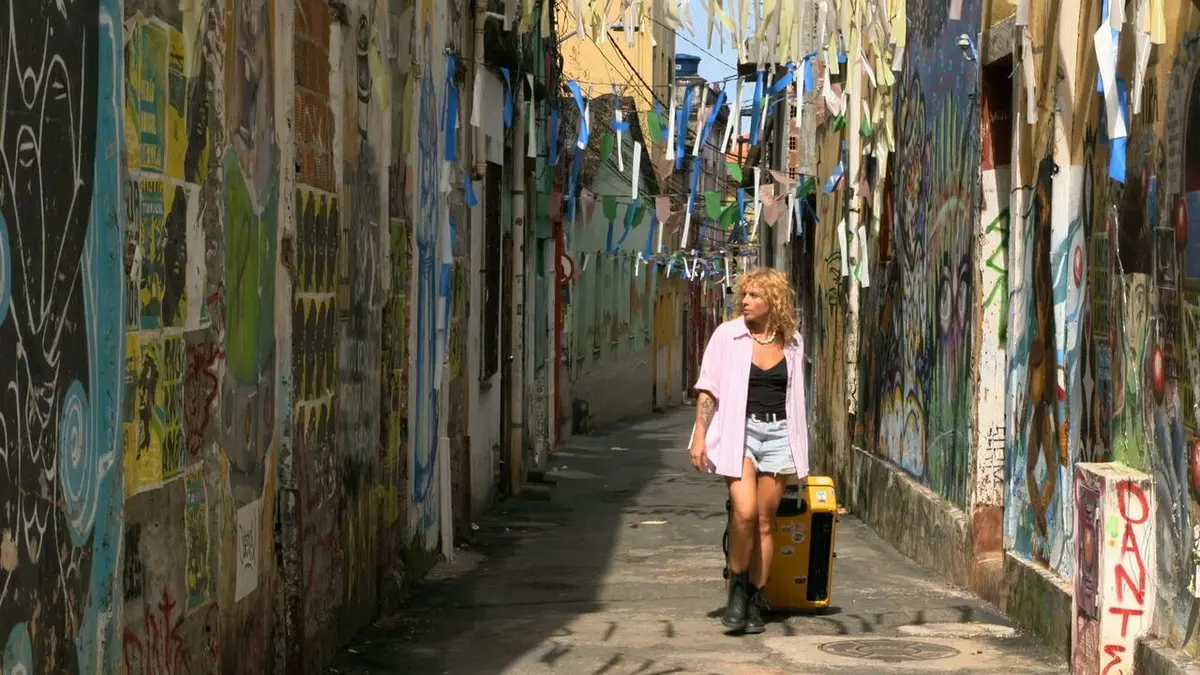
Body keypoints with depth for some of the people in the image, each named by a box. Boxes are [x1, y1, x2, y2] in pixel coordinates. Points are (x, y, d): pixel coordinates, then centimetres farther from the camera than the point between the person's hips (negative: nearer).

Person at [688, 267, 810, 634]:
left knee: (766, 520, 3)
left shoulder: (792, 343, 8)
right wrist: (700, 435, -7)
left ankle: (755, 601, 12)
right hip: (738, 429, -3)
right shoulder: (728, 335, 0)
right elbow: (708, 388, 1)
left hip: (778, 434, 3)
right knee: (745, 511, -19)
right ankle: (737, 589, 0)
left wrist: (799, 445, 19)